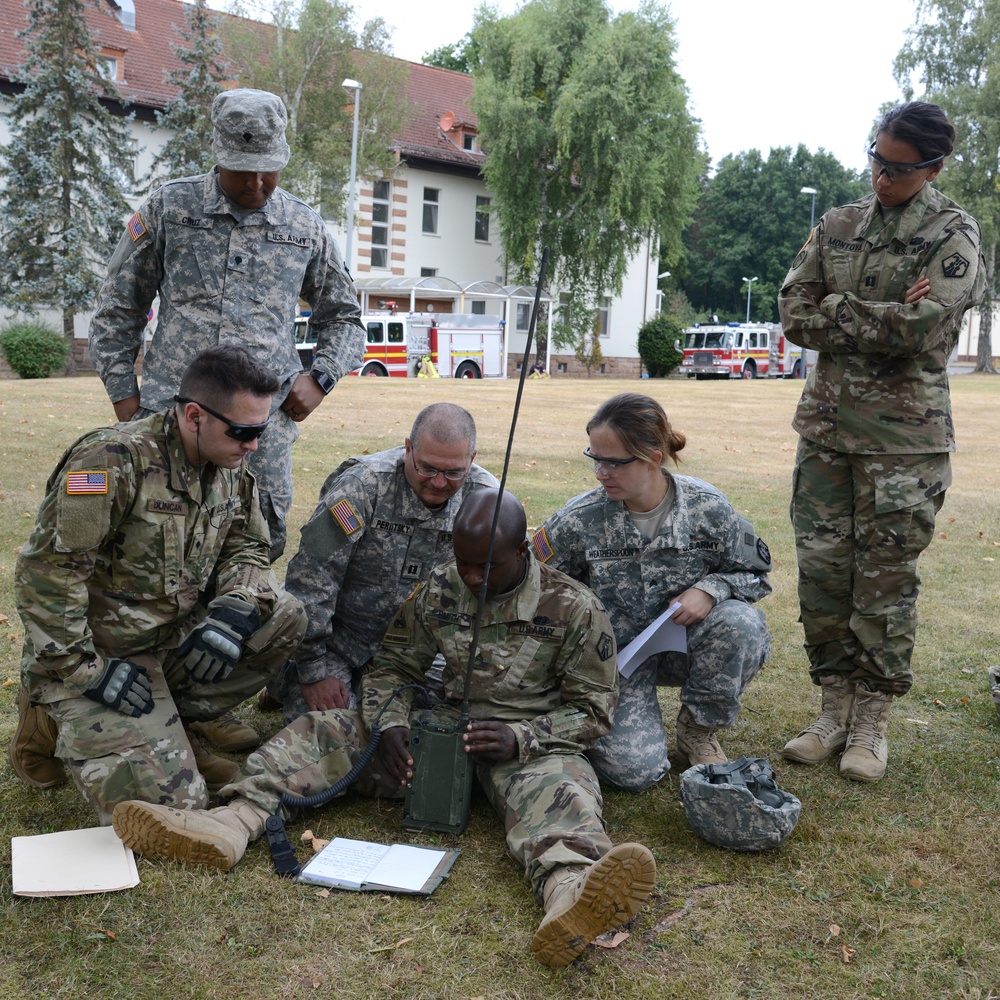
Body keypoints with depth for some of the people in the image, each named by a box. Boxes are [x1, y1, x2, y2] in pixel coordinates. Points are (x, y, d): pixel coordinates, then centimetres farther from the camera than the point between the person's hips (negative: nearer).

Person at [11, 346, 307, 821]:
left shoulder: (230, 467, 1)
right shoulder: (115, 459, -23)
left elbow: (247, 546, 7)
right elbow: (45, 572, -22)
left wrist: (233, 612, -15)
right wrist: (82, 671, -21)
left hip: (173, 636, 7)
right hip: (101, 653, -7)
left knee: (285, 617, -14)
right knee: (172, 799, -18)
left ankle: (170, 725, 1)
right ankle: (66, 723, 8)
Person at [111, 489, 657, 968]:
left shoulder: (575, 609, -9)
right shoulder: (438, 592, 2)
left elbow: (593, 709, -5)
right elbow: (392, 667, 10)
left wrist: (520, 738, -21)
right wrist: (392, 727, -11)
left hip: (529, 744, -4)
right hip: (444, 727, 5)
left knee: (559, 784, -40)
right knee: (327, 729, -11)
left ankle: (569, 892, -73)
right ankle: (232, 822, -34)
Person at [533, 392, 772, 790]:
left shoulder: (707, 508, -12)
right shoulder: (578, 521, -13)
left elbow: (754, 574, 1)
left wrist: (710, 589, -19)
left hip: (684, 643, 2)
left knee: (740, 623, -32)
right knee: (635, 769, -22)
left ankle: (699, 730, -4)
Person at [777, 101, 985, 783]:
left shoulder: (954, 236, -3)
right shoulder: (836, 228, 12)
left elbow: (919, 327, -18)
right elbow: (793, 313, 2)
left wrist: (835, 310, -9)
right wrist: (881, 321, -9)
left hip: (905, 437, -4)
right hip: (825, 424, 5)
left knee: (887, 578, 2)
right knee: (822, 568, 6)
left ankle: (872, 719, 15)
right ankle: (836, 707, 20)